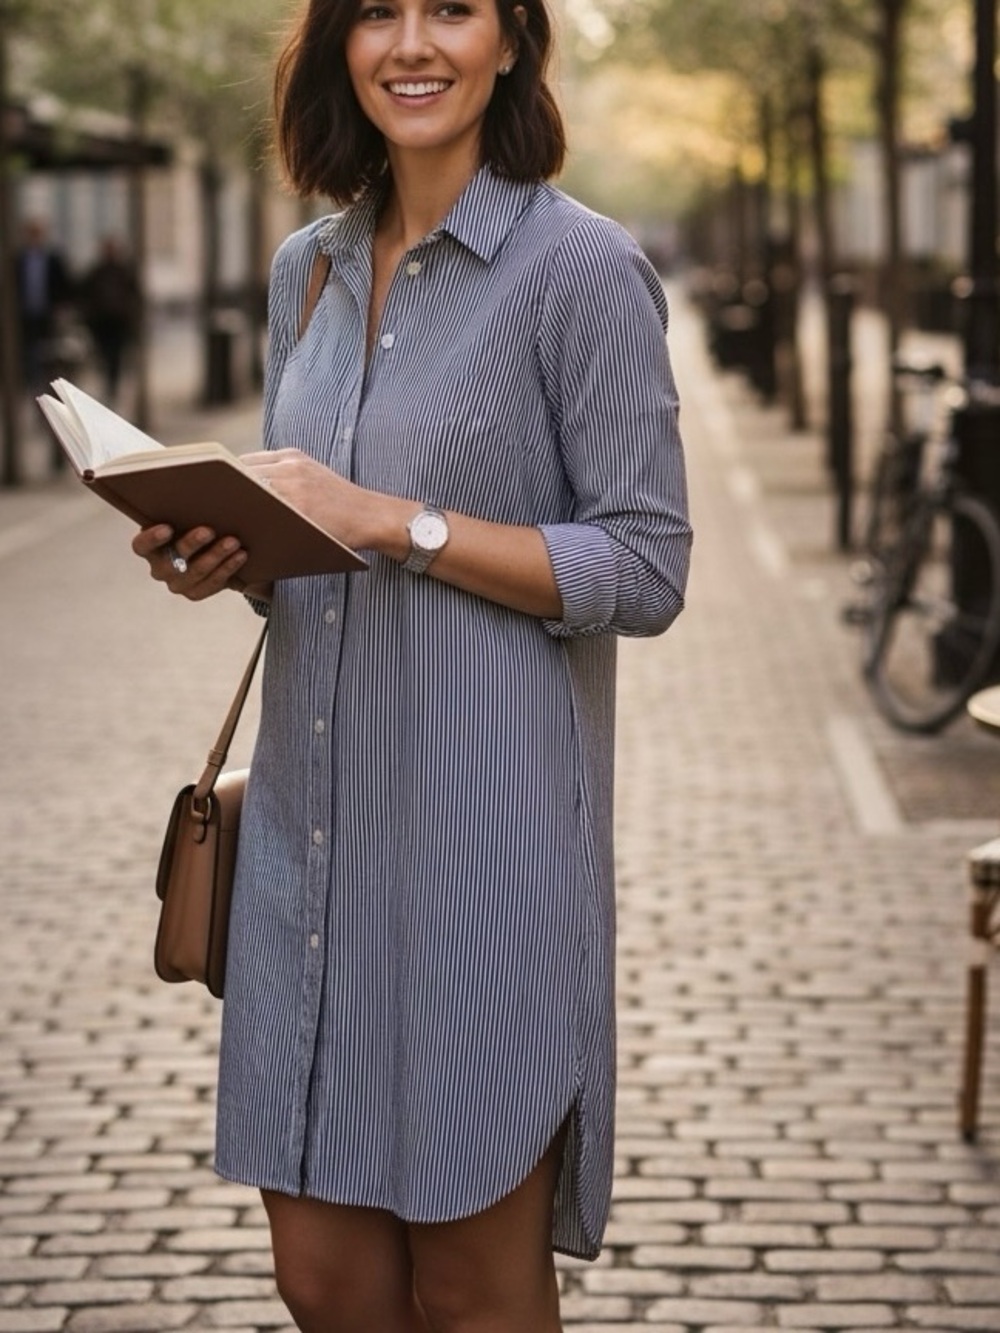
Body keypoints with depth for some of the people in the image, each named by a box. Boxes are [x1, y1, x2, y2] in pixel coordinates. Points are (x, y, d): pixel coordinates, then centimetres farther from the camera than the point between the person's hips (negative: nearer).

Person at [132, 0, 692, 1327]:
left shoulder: (582, 269, -7)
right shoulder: (308, 268, 13)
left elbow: (645, 572, -11)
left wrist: (391, 519, -17)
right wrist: (219, 554, 0)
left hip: (488, 831, -6)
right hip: (312, 817, 6)